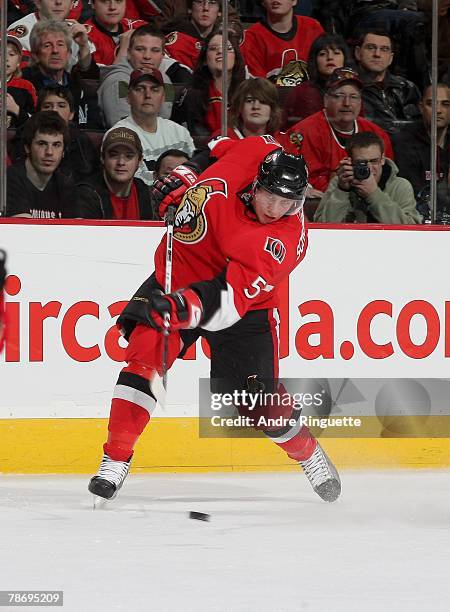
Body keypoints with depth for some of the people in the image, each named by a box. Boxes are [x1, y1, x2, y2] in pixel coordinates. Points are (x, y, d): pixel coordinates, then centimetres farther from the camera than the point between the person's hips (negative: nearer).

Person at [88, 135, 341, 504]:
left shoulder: (289, 238, -29)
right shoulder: (252, 154, -21)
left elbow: (232, 297, -37)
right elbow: (225, 147, 8)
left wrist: (182, 308, -50)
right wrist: (184, 184, -3)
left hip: (244, 304, -2)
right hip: (181, 268, 3)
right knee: (146, 350, -19)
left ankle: (309, 455, 28)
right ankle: (116, 460, -16)